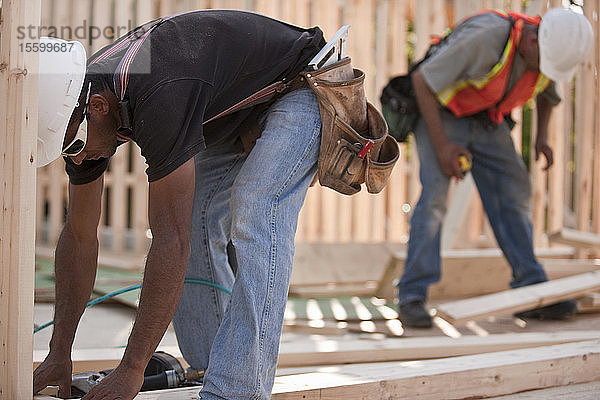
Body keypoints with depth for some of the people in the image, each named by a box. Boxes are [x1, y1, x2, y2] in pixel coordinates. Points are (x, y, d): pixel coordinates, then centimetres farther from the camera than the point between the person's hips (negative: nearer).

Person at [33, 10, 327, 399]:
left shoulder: (158, 97, -40)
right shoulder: (78, 110, -13)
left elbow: (171, 241, -41)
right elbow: (79, 235, -3)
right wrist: (60, 353, -4)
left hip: (298, 89, -9)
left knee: (255, 218, -27)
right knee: (196, 226, -3)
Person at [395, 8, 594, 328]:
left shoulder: (554, 48, -13)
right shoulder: (485, 38, -35)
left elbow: (547, 89, 14)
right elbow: (421, 79, -27)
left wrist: (541, 136, 0)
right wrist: (441, 145, -27)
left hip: (486, 121, 6)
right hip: (439, 112, -6)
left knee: (514, 191, -3)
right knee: (435, 193, -20)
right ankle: (412, 298, -19)